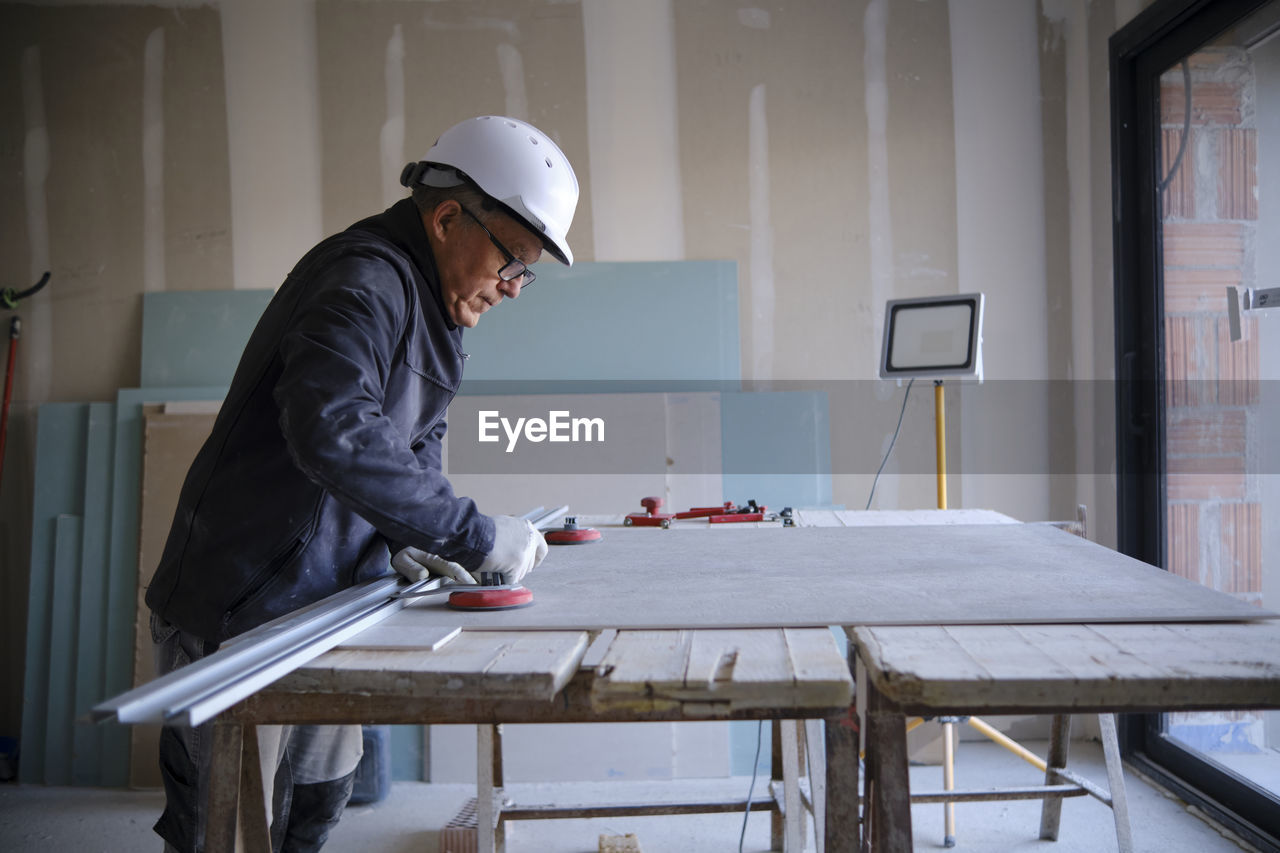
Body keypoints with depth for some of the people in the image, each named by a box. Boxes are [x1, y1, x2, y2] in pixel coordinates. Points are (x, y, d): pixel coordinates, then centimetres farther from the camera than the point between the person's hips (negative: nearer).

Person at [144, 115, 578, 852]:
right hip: (236, 615, -9)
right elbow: (333, 432, -39)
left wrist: (405, 536, -3)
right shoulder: (365, 280, -22)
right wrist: (473, 534, -33)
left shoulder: (434, 305, 11)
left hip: (319, 607, 9)